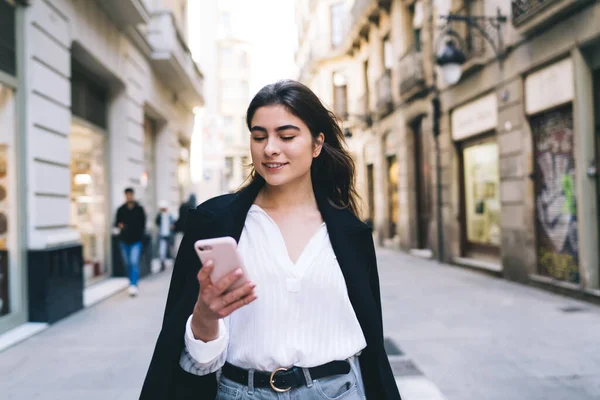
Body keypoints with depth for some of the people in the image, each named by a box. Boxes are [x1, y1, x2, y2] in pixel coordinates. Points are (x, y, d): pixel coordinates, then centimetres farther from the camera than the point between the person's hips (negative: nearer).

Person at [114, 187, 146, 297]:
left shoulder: (139, 209, 1)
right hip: (124, 240, 3)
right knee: (127, 263, 11)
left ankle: (134, 285, -16)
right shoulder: (121, 209, 6)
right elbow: (116, 222, 11)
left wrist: (140, 235, -6)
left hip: (136, 240, -3)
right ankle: (132, 283, 26)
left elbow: (143, 224, 4)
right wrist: (119, 225, -12)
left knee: (134, 262, -15)